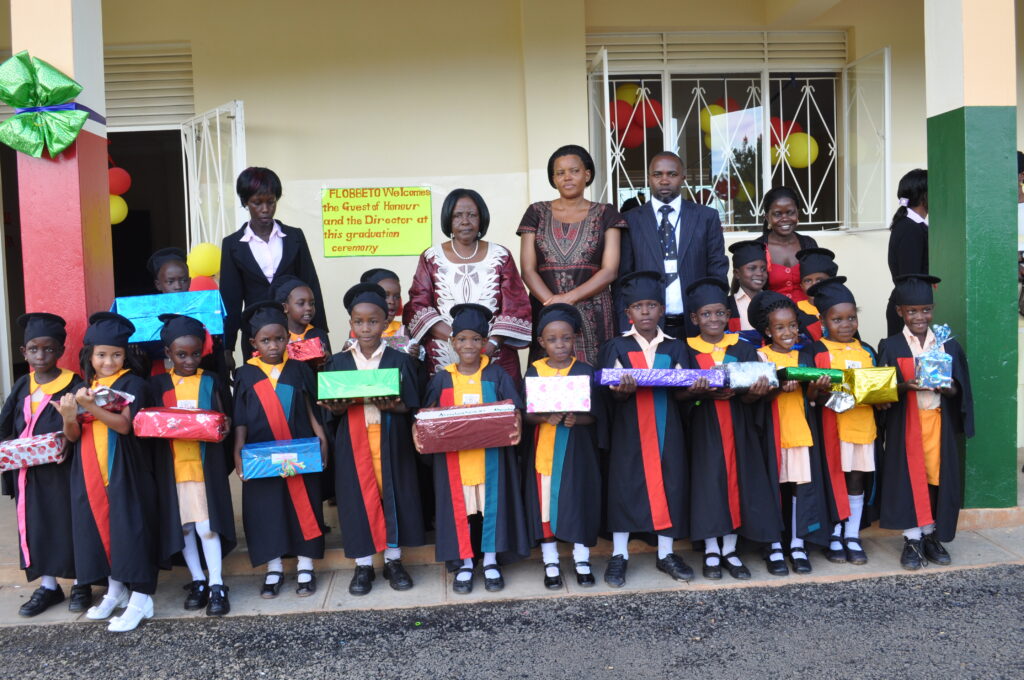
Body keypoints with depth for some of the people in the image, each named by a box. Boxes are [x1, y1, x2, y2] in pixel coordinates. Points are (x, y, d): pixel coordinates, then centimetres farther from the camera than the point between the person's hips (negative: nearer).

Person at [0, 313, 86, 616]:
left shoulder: (73, 385, -8)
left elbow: (74, 435, -11)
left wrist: (71, 418, -31)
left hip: (61, 471, -5)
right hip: (27, 472, 5)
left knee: (70, 525, 3)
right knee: (37, 527, 11)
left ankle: (81, 584, 17)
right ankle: (48, 585, 23)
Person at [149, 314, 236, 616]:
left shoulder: (211, 382, 3)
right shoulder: (158, 384, 6)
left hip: (206, 464, -2)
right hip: (173, 465, 2)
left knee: (207, 525, -6)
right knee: (184, 525, 9)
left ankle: (217, 586, 3)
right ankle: (198, 581, 22)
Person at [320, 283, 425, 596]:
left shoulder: (400, 361, 1)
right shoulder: (338, 363, 5)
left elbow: (412, 407, -1)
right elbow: (332, 411, 6)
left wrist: (390, 406, -20)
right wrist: (338, 407, -16)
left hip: (391, 442, -1)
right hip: (353, 443, 1)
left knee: (393, 495, 4)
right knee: (358, 497, 4)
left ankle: (394, 560, 20)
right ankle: (363, 565, 17)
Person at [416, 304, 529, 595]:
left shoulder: (496, 376, 1)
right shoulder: (442, 379, 4)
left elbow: (515, 411, -2)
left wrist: (515, 426, -24)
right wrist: (419, 429, -17)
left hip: (491, 454, -1)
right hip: (453, 456, 1)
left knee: (492, 503, 5)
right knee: (459, 507, 6)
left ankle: (491, 561, 21)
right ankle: (464, 563, 21)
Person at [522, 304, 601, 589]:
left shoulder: (585, 371, 1)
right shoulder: (534, 371, 2)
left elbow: (592, 415, -1)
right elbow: (527, 414, -2)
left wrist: (575, 418, -22)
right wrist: (546, 417, -21)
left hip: (576, 450, 0)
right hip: (542, 449, 1)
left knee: (578, 501, 1)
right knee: (545, 502, 3)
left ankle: (582, 560, 19)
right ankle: (550, 562, 18)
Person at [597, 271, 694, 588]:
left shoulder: (675, 347, 8)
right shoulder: (617, 347, 3)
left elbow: (683, 391, 1)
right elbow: (615, 393, -4)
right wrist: (623, 390, -27)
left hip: (666, 428, 2)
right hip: (629, 429, -2)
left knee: (669, 485, 4)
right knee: (624, 485, 0)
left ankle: (666, 553, 19)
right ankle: (619, 556, 11)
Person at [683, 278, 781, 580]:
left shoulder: (744, 349, 6)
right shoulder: (687, 351, 1)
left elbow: (751, 396, -2)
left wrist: (755, 391, -26)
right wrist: (708, 392, -27)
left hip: (739, 426, 2)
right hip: (704, 428, -2)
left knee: (736, 480, 2)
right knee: (708, 482, -2)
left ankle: (730, 549, 14)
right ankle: (711, 551, 10)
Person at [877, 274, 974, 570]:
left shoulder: (949, 346, 7)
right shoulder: (890, 347, 1)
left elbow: (960, 390, 7)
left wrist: (947, 387, -14)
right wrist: (905, 386, -21)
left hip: (938, 422, 2)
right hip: (905, 423, -2)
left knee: (936, 476, 2)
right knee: (908, 477, -2)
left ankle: (931, 535, 17)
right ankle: (912, 540, 7)